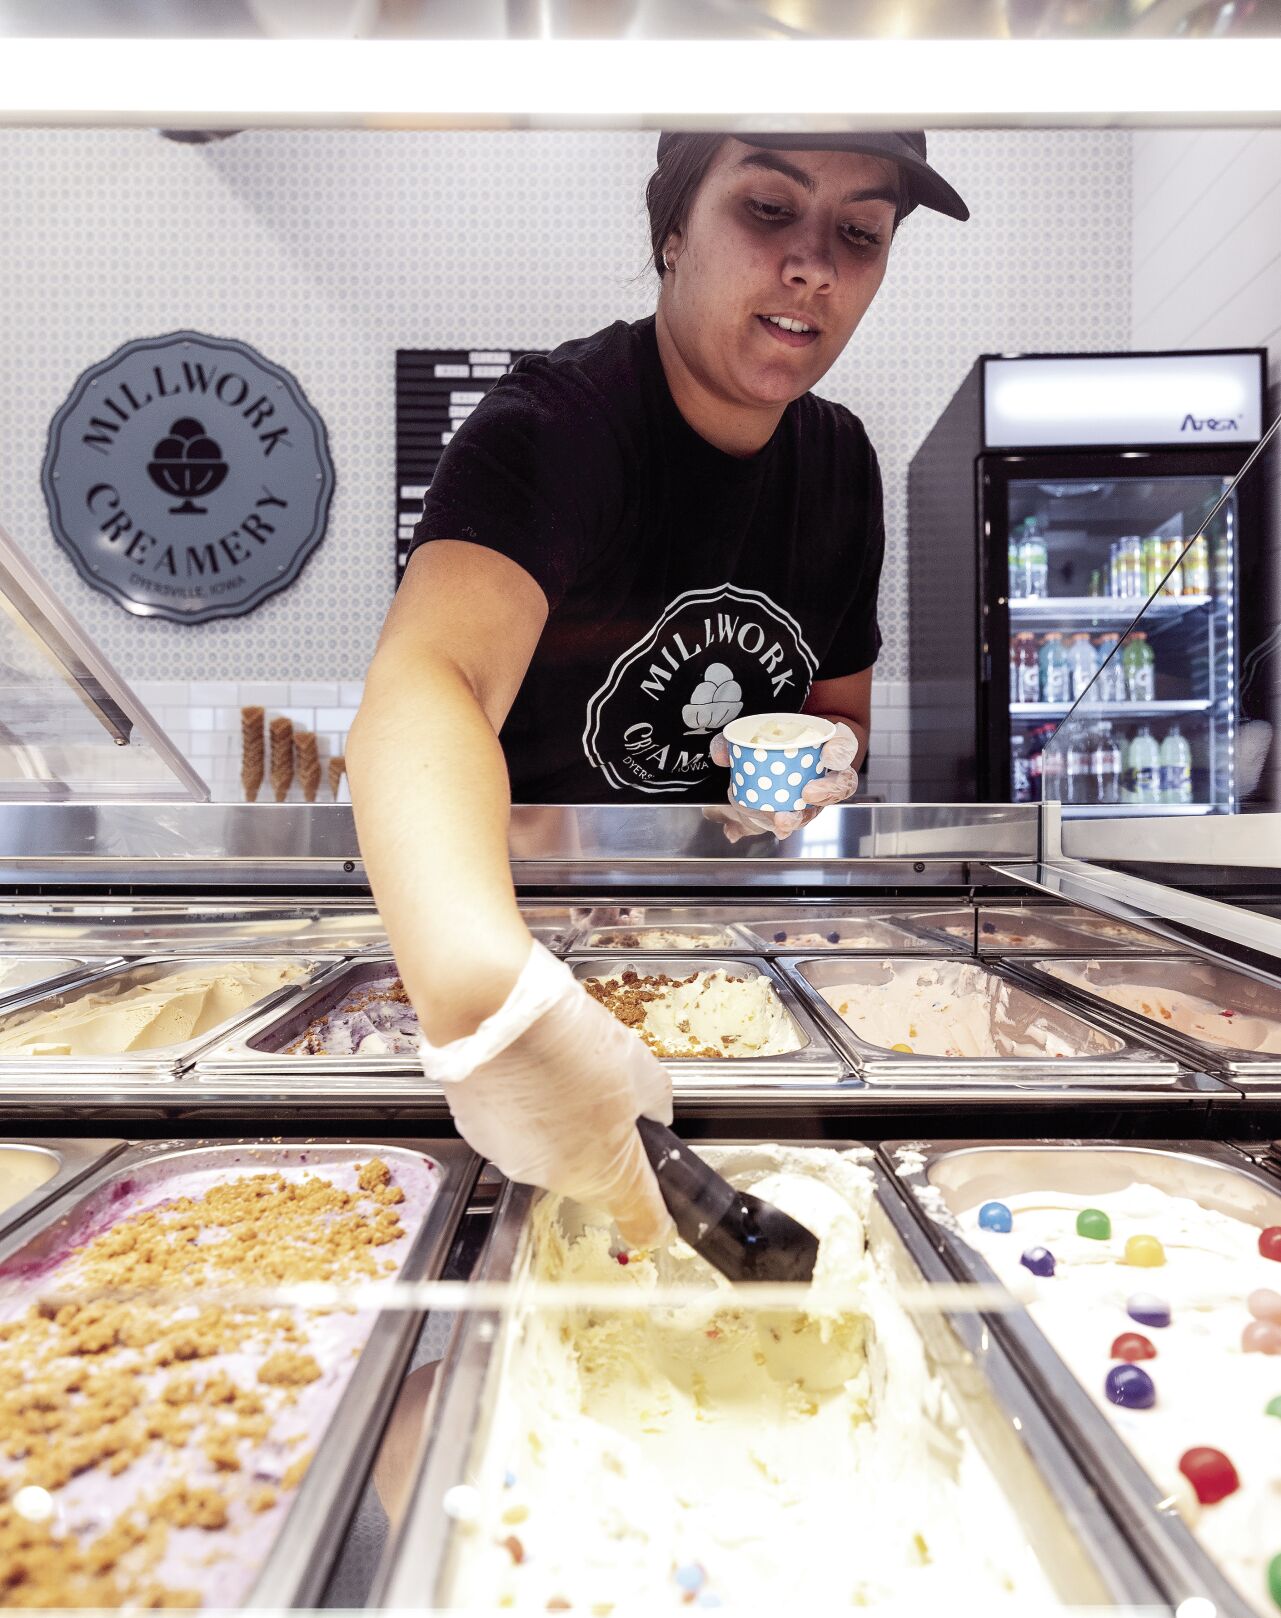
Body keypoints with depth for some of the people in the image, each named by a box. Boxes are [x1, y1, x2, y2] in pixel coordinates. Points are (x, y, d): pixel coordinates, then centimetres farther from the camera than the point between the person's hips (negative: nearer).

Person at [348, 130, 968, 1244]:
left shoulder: (842, 460, 2)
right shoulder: (556, 425, -21)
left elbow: (842, 712, 13)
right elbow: (426, 675, -41)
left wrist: (829, 754, -13)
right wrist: (492, 1000, -60)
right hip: (526, 893, -5)